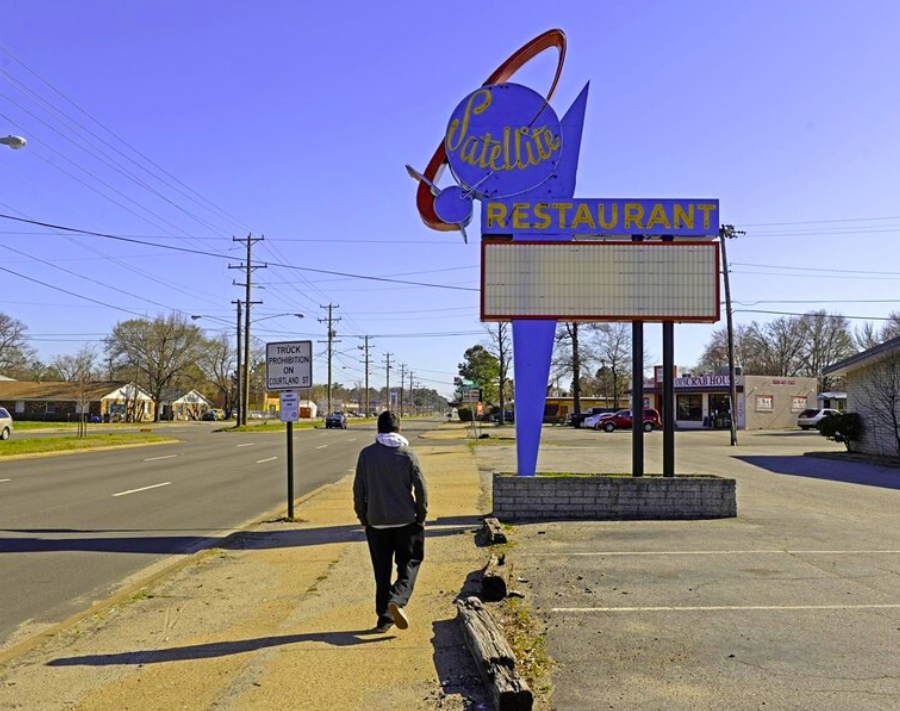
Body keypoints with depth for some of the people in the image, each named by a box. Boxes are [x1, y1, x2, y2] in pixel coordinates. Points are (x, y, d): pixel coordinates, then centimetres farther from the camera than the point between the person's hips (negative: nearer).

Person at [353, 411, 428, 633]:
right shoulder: (407, 454, -5)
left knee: (382, 571, 12)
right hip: (406, 521, -1)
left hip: (376, 522, 2)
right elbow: (421, 488, -5)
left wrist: (362, 517, 12)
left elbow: (358, 489, -1)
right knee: (409, 564, 9)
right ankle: (397, 600, -14)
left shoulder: (367, 454, -3)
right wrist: (421, 515, 7)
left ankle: (384, 617, 15)